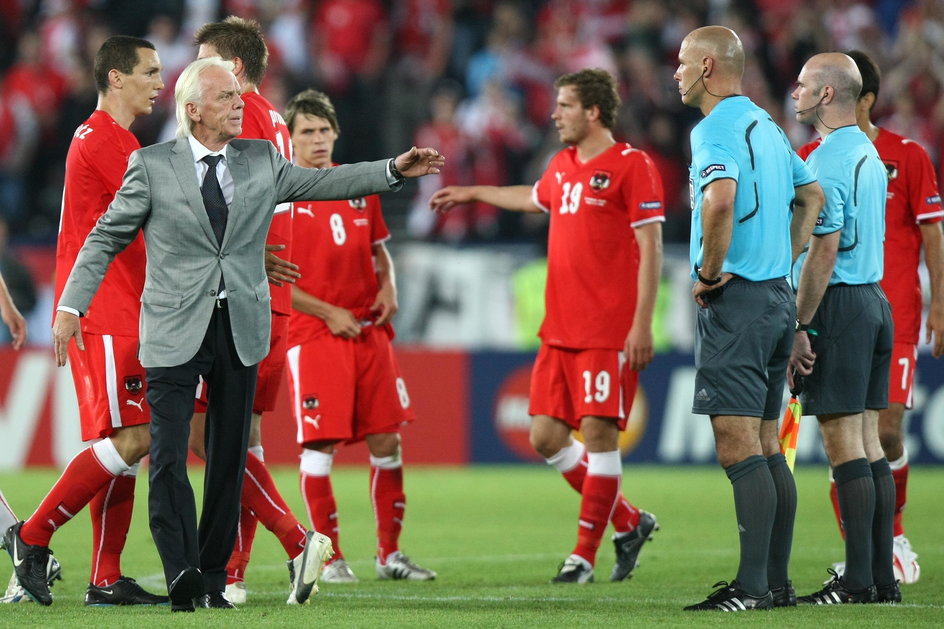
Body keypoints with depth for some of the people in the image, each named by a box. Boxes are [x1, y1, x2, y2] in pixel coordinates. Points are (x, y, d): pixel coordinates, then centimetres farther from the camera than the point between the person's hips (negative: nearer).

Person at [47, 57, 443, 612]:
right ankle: (182, 577, -11)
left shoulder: (262, 160, 10)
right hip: (175, 331, -3)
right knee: (169, 457, -12)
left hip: (242, 329, 3)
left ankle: (213, 578, 14)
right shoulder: (153, 166, 0)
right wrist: (72, 305, -4)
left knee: (230, 460, 6)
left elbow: (322, 183, 8)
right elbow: (106, 238, 3)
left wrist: (394, 170, -3)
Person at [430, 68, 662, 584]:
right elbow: (534, 198, 40)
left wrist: (642, 323, -17)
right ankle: (628, 523, 18)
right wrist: (471, 193, 51)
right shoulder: (562, 166, 16)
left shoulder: (631, 165, -8)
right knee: (546, 436, 4)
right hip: (559, 329, 8)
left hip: (609, 330, -8)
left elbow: (650, 247, -11)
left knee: (598, 432, -7)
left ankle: (585, 554, 0)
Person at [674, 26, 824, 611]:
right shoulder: (767, 125, 17)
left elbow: (720, 199, -31)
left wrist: (710, 272, -18)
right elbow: (812, 195, 28)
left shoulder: (717, 128, -12)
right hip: (778, 296, 9)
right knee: (767, 448, 11)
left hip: (735, 301, -9)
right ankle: (778, 581, 13)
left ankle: (753, 585, -13)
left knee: (739, 448, -10)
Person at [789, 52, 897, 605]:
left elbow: (825, 250, -20)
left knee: (844, 443, -8)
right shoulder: (870, 155, 17)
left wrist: (800, 326, -18)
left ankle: (858, 580, -10)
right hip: (876, 298, 9)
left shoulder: (826, 161, -14)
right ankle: (883, 577, 8)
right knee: (869, 443, 9)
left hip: (840, 305, -9)